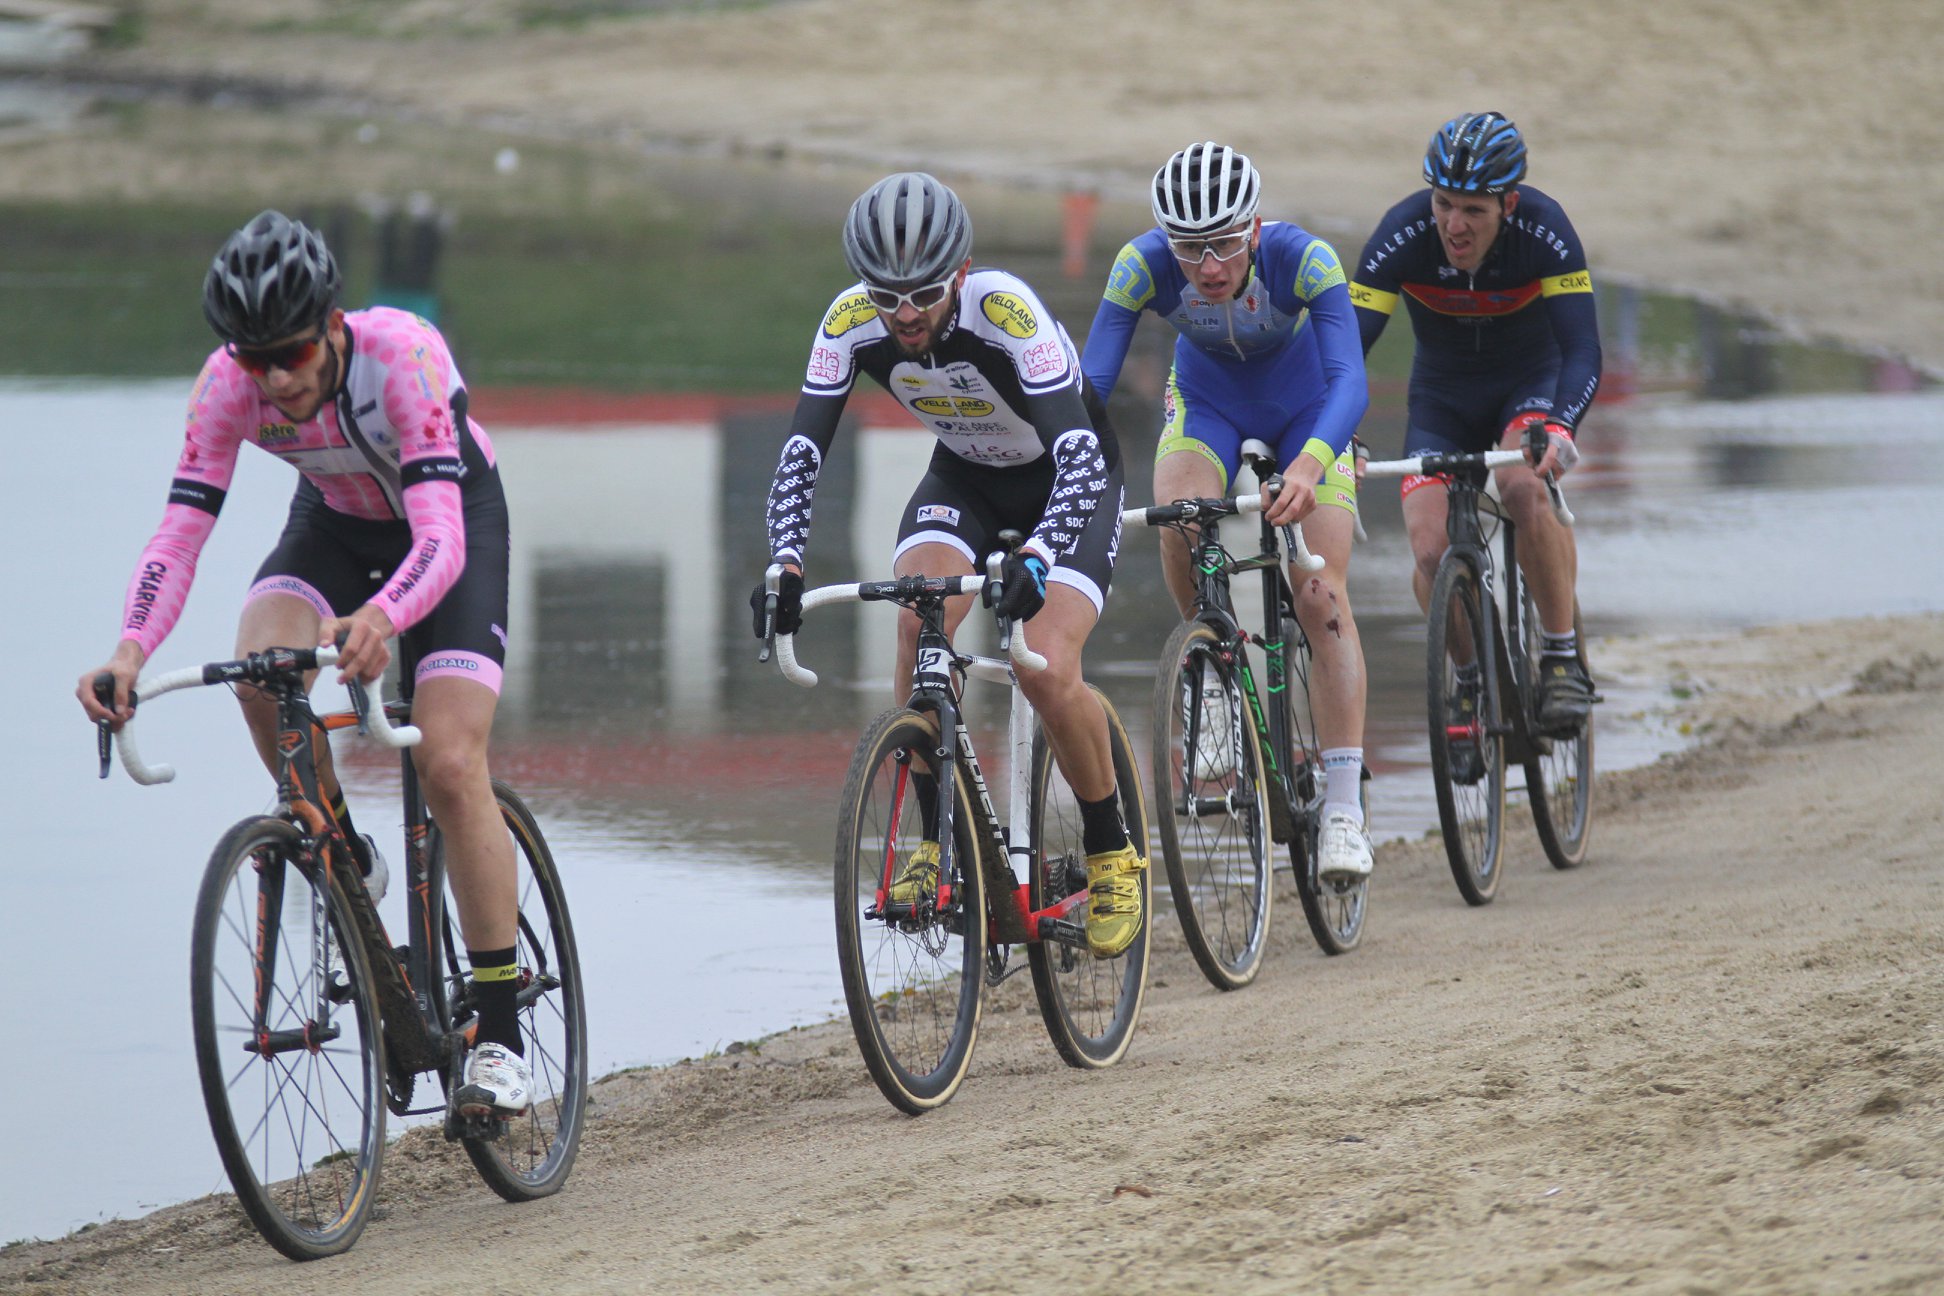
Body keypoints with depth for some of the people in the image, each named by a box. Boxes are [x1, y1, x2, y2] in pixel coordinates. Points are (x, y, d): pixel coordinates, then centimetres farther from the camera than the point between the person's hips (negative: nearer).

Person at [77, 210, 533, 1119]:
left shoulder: (403, 356, -38)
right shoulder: (227, 386, -27)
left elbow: (439, 538, -45)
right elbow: (179, 533, -30)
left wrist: (380, 618, -66)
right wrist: (129, 653, -49)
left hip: (457, 517, -3)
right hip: (335, 523, 3)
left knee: (451, 766, -19)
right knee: (262, 664, -30)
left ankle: (498, 1035, -10)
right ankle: (345, 859, -4)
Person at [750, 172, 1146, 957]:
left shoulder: (1007, 312, -36)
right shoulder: (851, 323, -24)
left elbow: (1081, 454, -43)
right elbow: (802, 451, -24)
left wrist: (1035, 558, -58)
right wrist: (785, 563, -40)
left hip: (1066, 479, -4)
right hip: (964, 475, 4)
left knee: (1048, 675, -22)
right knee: (918, 628, -25)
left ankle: (1111, 855, 2)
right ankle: (941, 841, -10)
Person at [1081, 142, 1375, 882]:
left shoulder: (1302, 259, -36)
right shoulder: (1144, 266, -31)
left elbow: (1350, 379, -45)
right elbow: (1090, 382, -32)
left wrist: (1309, 465, -63)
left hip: (1307, 411, -2)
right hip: (1206, 399, 2)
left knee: (1322, 598, -14)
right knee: (1180, 525, -29)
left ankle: (1344, 808, -12)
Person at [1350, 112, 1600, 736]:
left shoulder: (1543, 231, -28)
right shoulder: (1403, 236, -26)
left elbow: (1582, 350, -32)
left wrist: (1558, 427, -52)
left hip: (1531, 380, -2)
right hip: (1443, 393, 2)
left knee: (1524, 484, -34)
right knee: (1431, 549, -17)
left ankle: (1563, 658, -19)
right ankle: (1469, 676, 12)